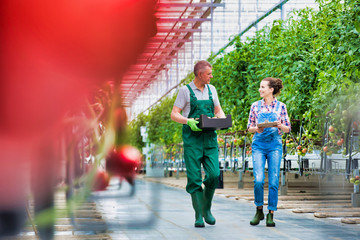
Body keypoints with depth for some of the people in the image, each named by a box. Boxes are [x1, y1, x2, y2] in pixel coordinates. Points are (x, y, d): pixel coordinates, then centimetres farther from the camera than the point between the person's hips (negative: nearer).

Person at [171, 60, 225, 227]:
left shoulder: (211, 89, 14)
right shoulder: (185, 90, 0)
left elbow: (218, 110, 22)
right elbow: (174, 114, -1)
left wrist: (223, 120, -1)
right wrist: (188, 121, -20)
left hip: (210, 138, 4)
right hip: (192, 140, -4)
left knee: (214, 174, -8)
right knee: (194, 178, -5)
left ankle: (206, 208, 12)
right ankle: (198, 215, 0)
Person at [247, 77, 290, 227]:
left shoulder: (280, 106, 4)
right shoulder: (255, 106, 7)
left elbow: (287, 129, 7)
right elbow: (249, 128, 10)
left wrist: (280, 126, -14)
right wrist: (257, 129, -11)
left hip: (275, 145, 0)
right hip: (258, 145, 0)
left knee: (273, 181, -4)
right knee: (258, 180, -12)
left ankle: (271, 214, 6)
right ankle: (259, 211, 8)